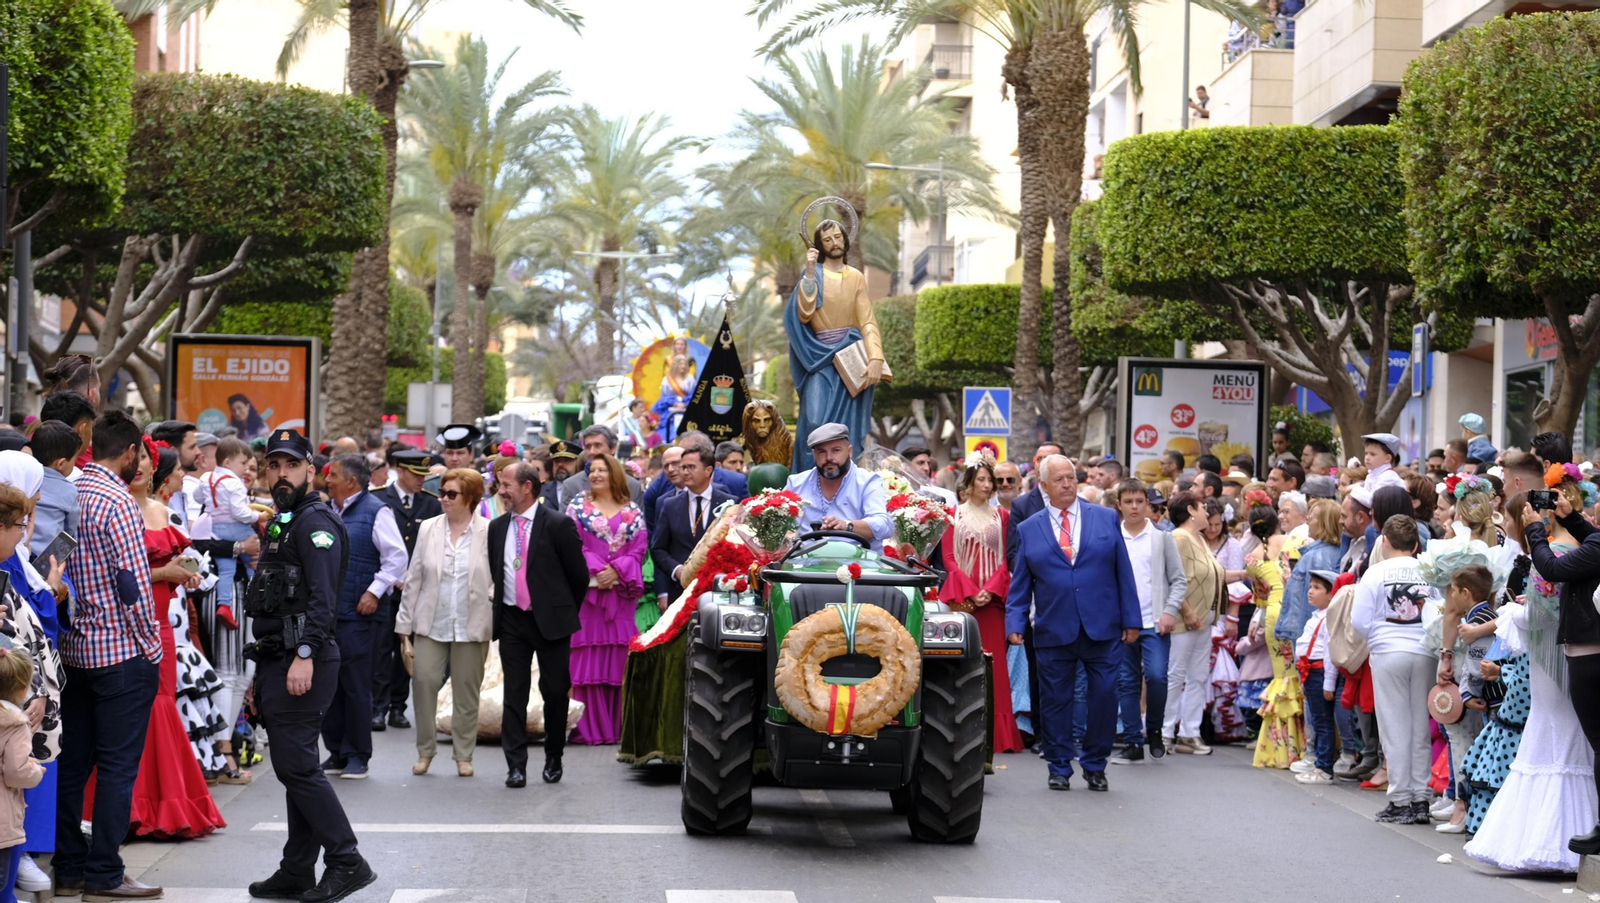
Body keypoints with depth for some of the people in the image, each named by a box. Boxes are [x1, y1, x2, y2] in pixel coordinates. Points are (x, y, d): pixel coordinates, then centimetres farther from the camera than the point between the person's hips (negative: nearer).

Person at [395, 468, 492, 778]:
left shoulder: (488, 532, -3)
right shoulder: (428, 529, 5)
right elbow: (413, 578, 8)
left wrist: (496, 623, -5)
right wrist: (405, 621, 6)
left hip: (471, 624, -2)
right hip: (431, 622, 2)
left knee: (466, 690, 5)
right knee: (425, 680, -7)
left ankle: (463, 755, 16)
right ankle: (425, 750, 8)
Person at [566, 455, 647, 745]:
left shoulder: (632, 511, 11)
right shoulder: (578, 506, 8)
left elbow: (639, 548, 3)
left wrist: (616, 571, -12)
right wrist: (596, 570, -13)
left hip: (621, 592, 1)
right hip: (586, 589, -1)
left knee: (617, 660, 1)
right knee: (586, 659, -5)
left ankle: (615, 726, 5)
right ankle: (588, 728, -3)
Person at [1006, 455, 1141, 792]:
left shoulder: (1106, 519, 8)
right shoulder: (1029, 530, 8)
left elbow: (1123, 572, 8)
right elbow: (1020, 584, 9)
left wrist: (1131, 619, 3)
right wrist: (1015, 623, -3)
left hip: (1103, 629, 0)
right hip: (1054, 633, 0)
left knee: (1105, 697, -1)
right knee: (1056, 701, 4)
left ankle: (1095, 765, 14)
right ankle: (1059, 768, 16)